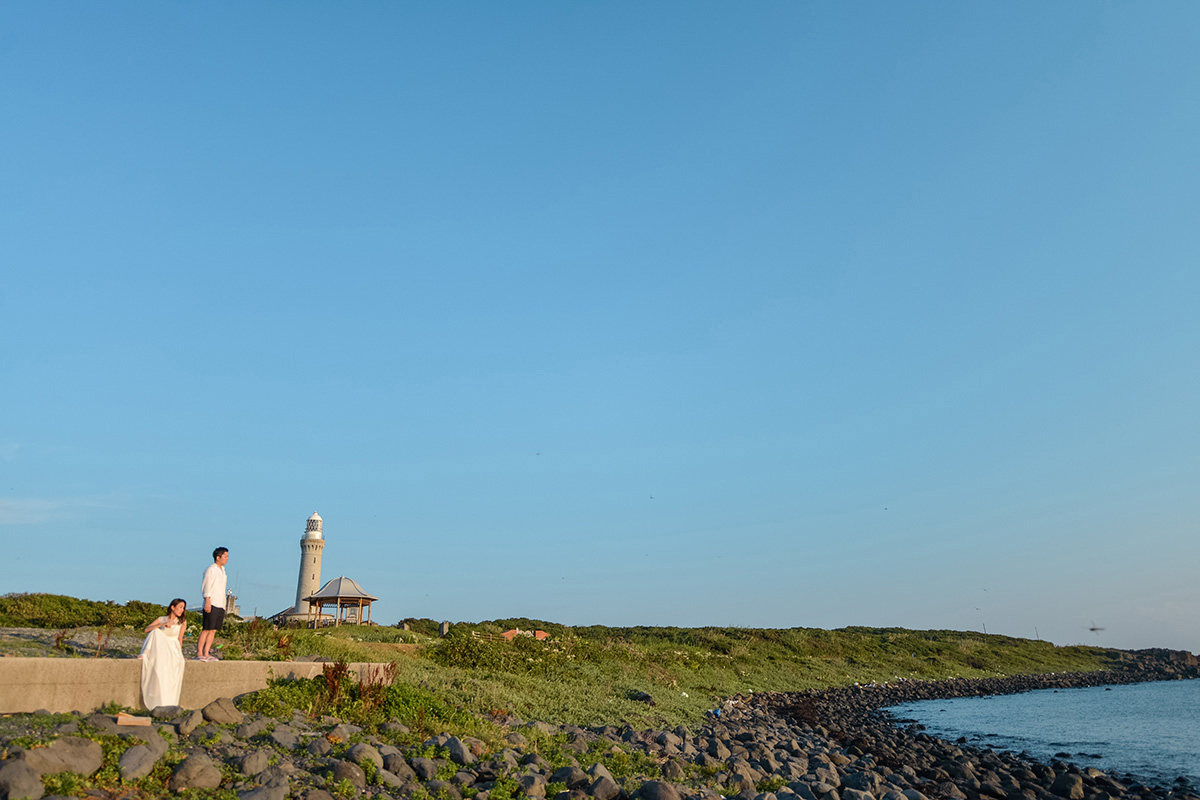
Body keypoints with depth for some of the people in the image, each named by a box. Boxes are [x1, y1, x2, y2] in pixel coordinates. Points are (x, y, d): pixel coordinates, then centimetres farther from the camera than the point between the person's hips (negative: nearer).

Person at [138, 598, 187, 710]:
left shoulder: (182, 622, 11)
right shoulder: (161, 619, 12)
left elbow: (180, 639, 8)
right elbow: (147, 629, -5)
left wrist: (178, 654, -2)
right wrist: (163, 624, -17)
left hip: (173, 648, -1)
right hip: (159, 647, 1)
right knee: (156, 631, -28)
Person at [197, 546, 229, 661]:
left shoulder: (222, 570, 18)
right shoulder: (211, 570, -6)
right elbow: (206, 587, -10)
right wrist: (207, 601, -18)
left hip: (220, 605, 8)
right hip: (211, 605, -8)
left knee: (213, 630, 5)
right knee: (206, 629, -8)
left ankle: (206, 653, 7)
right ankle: (199, 653, -4)